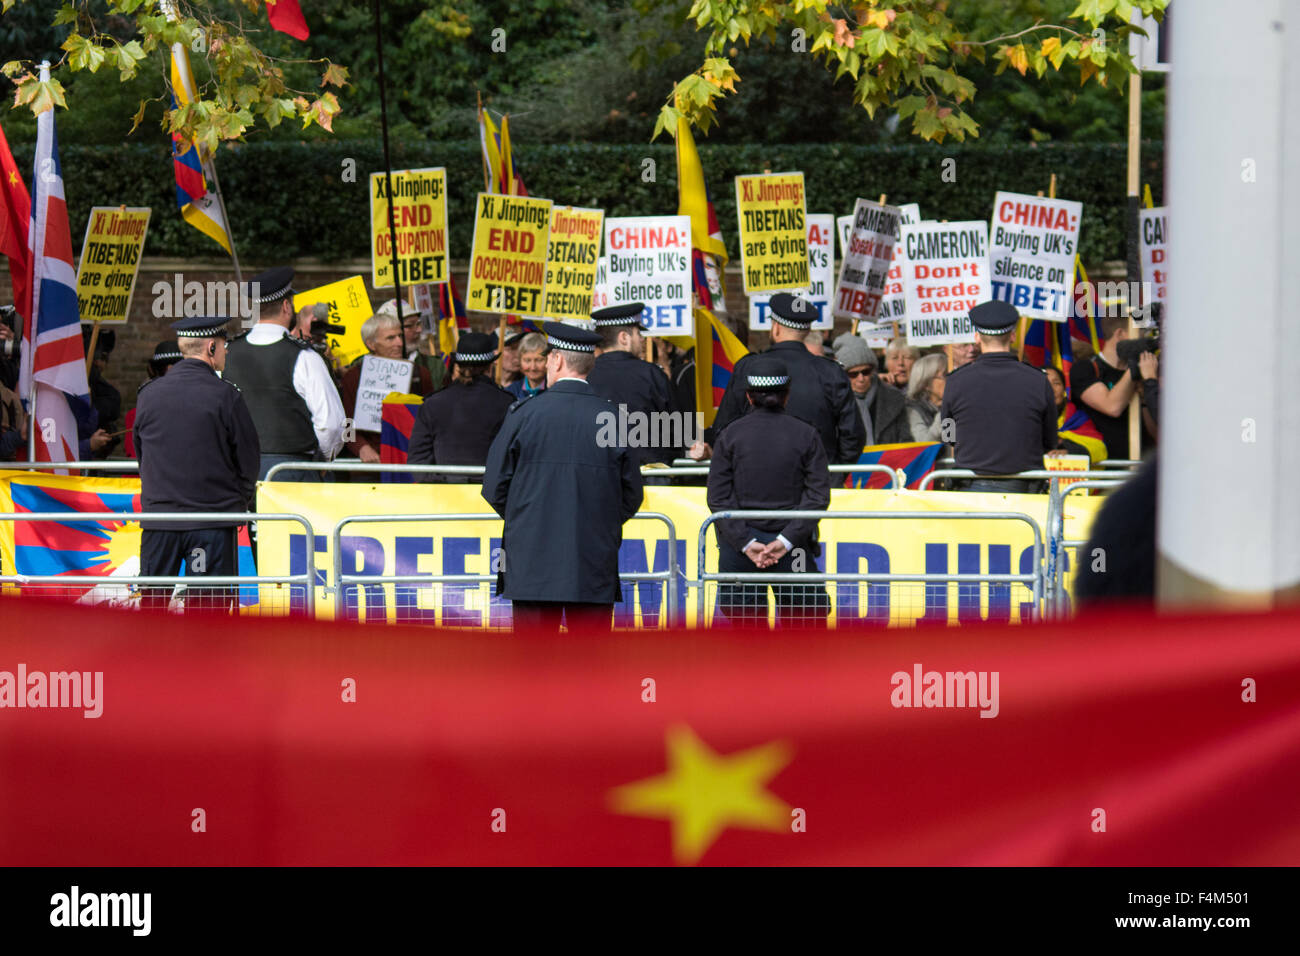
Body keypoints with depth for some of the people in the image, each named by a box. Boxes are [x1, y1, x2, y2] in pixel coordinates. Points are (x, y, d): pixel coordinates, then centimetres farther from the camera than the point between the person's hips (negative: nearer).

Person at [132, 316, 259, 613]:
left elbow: (140, 453, 13)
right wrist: (241, 500, 14)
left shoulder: (149, 393, 3)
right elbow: (249, 458, -3)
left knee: (152, 600, 8)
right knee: (213, 603, 1)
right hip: (213, 522, -3)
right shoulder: (225, 396, -9)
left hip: (158, 515, 3)